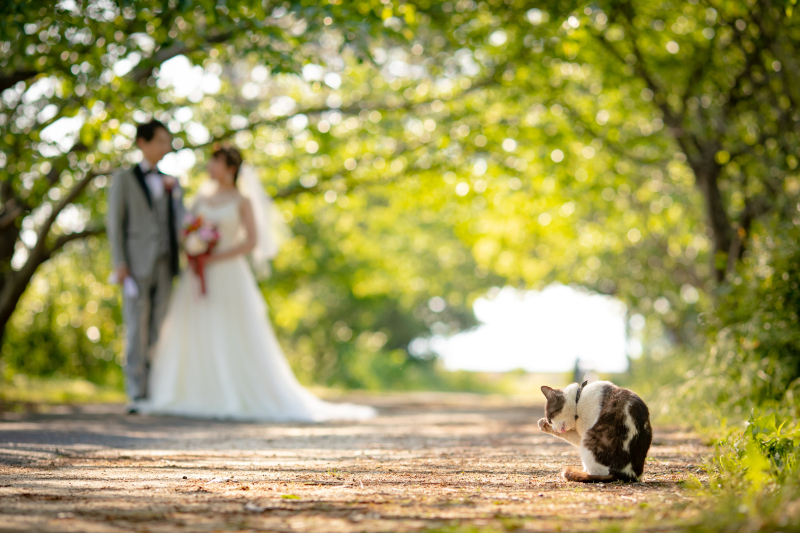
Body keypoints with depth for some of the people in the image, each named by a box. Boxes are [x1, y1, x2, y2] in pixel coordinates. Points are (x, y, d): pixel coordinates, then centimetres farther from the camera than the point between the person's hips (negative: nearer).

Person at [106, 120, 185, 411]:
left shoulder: (170, 183, 19)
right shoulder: (124, 178, 7)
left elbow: (180, 223, 14)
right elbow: (115, 222, -1)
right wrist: (119, 263, -10)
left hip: (165, 264, 4)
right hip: (137, 264, -4)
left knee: (159, 329, 2)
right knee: (137, 329, -7)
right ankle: (137, 394, -6)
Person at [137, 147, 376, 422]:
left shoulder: (243, 200, 1)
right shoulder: (201, 200, 15)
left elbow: (252, 241, -8)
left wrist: (215, 257, -15)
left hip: (229, 275, -5)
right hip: (198, 277, 5)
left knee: (238, 341, -7)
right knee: (196, 339, -1)